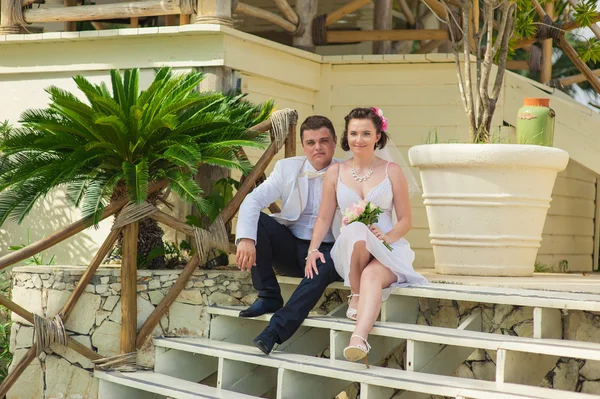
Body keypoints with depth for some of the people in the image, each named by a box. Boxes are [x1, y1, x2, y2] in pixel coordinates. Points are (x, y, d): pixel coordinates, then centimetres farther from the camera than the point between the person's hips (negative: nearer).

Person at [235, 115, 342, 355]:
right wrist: (246, 239, -28)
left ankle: (276, 331, -38)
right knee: (255, 219, -21)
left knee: (325, 268, -37)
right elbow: (252, 200, -10)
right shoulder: (287, 168, 1)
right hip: (289, 246, 3)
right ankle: (268, 297, -13)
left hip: (326, 250, -3)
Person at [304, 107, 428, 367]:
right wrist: (313, 249, -7)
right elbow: (324, 218, 9)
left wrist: (386, 237, -16)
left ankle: (359, 338, -56)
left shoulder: (392, 171, 6)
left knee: (372, 275, -37)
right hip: (347, 252, 1)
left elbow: (405, 221, 5)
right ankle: (356, 297, -19)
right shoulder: (335, 172, 11)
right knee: (357, 232, -36)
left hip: (387, 251, -1)